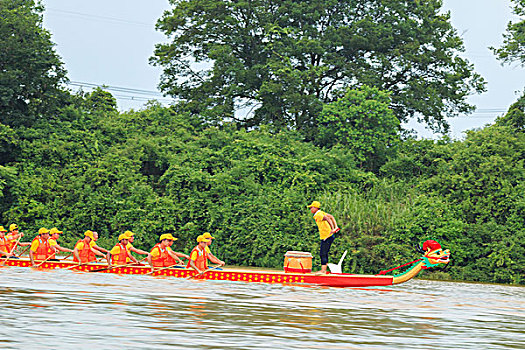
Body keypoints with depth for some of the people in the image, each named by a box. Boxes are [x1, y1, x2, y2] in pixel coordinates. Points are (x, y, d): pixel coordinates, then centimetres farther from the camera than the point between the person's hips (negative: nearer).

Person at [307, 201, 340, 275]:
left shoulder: (319, 215, -16)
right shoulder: (321, 213, 13)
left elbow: (328, 219, -31)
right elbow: (331, 217, 19)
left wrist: (332, 229, -37)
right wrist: (336, 226, 13)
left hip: (327, 237, -10)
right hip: (324, 237, 10)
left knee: (323, 254, -10)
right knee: (324, 253, 15)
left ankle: (323, 270, -10)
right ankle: (324, 270, 20)